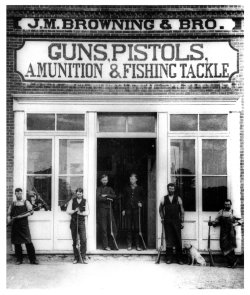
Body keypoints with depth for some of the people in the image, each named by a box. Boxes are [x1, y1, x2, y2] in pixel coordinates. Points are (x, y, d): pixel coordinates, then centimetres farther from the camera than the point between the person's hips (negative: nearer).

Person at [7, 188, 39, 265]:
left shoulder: (26, 202, 7)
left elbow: (31, 212, -4)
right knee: (17, 242, 4)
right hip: (15, 225, 3)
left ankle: (33, 259, -5)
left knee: (28, 242, -8)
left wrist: (21, 216, -15)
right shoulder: (12, 204, 13)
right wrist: (9, 220, -9)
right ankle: (19, 259, 14)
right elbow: (9, 214, 13)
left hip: (24, 224, -3)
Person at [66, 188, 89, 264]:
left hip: (81, 222, -1)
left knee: (83, 240, -10)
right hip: (73, 222, 1)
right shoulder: (72, 201, 7)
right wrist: (75, 210, -18)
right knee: (74, 241, 3)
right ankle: (76, 258, 10)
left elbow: (87, 212, -2)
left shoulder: (85, 201, 6)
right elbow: (68, 211, 0)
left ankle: (84, 257, -3)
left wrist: (81, 213, -20)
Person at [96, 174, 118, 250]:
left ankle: (112, 244, 6)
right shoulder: (98, 189, 6)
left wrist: (106, 195, -9)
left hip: (109, 209, 4)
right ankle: (105, 245, 2)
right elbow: (98, 198, -11)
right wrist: (107, 198, -9)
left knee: (112, 227, -3)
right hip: (101, 209, -4)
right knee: (103, 228, -4)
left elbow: (114, 196, 2)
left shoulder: (110, 189, 18)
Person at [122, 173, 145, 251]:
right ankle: (129, 245, 5)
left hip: (136, 209, -1)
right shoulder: (127, 188, 11)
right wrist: (123, 209, 9)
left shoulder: (139, 188, 7)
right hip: (128, 209, 1)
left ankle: (137, 245, 3)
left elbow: (143, 198, 15)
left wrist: (141, 203, -3)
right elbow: (124, 199, 13)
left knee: (137, 227, -2)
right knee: (129, 227, 1)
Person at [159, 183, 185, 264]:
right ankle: (169, 258, 7)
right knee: (168, 240, 1)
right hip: (167, 222, 0)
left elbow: (182, 211, 6)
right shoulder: (164, 199, 7)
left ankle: (179, 258, 6)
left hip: (176, 221, 0)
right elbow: (160, 209, 18)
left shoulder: (178, 199, 6)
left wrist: (182, 221, 2)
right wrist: (162, 218, 8)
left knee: (178, 240, -1)